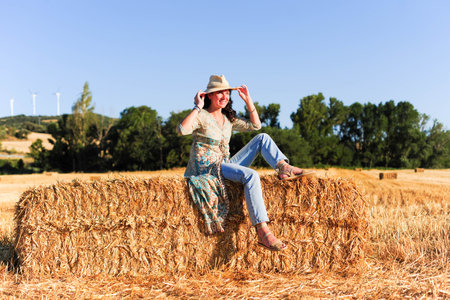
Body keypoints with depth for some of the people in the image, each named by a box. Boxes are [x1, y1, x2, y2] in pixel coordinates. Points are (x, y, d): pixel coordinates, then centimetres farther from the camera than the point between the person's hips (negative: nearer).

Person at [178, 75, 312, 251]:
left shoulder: (228, 119, 15)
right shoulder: (201, 116, -8)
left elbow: (255, 125, 18)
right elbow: (182, 130, -28)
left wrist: (248, 101, 10)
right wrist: (197, 107, -22)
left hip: (226, 165, 8)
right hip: (207, 168, -8)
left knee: (262, 138, -1)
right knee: (250, 175, -35)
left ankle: (284, 167, -20)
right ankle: (263, 233, -42)